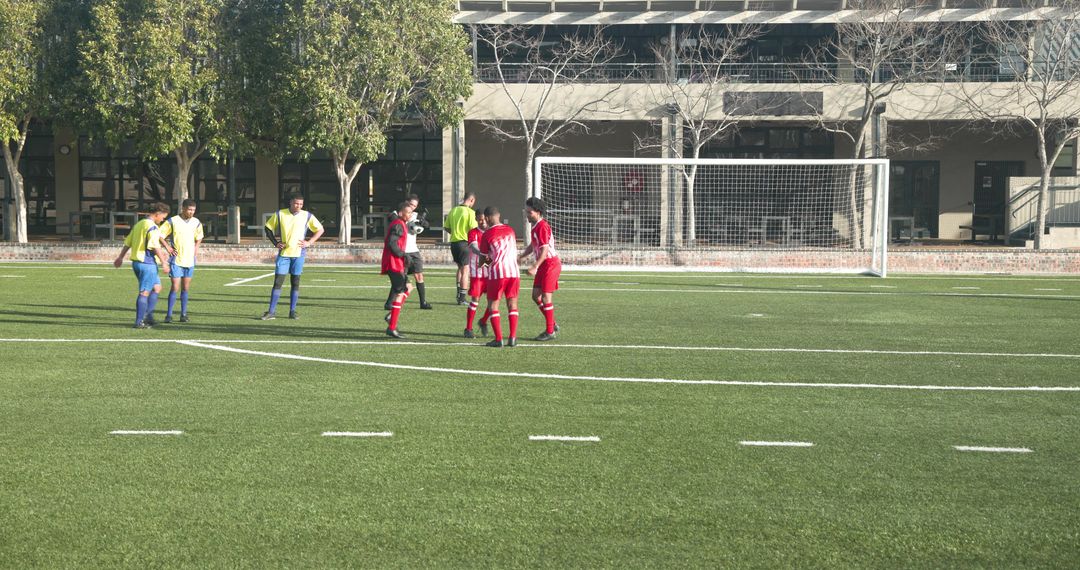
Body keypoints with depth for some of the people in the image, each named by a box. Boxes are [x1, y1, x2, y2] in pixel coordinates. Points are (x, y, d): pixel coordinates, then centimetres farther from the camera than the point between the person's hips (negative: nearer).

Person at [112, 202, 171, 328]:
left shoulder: (139, 224, 15)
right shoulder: (152, 227, -13)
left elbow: (128, 242, 19)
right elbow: (155, 246, -21)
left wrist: (120, 257, 24)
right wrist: (164, 262, -17)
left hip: (136, 261, 9)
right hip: (147, 262, -9)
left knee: (157, 287, 18)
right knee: (145, 292, -3)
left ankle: (148, 316, 15)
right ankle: (139, 322, -1)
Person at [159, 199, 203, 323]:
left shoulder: (196, 223, 6)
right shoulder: (172, 221, -8)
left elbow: (199, 237, 24)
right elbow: (160, 235, -4)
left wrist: (196, 248, 10)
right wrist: (168, 247, -9)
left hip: (190, 259, 4)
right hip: (176, 259, -4)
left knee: (186, 288, 7)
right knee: (175, 287, -8)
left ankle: (183, 314, 14)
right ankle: (169, 315, -2)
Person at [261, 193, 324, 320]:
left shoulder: (307, 216, 0)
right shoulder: (280, 214, 0)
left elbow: (320, 230, 8)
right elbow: (268, 228, 11)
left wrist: (309, 242, -3)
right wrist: (275, 243, 0)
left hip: (298, 253, 0)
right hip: (283, 253, 0)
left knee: (295, 282, 3)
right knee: (278, 281, -4)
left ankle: (292, 311, 10)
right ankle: (272, 311, 0)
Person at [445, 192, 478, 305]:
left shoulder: (453, 210, 8)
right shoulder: (470, 212, -11)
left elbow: (447, 227, 12)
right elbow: (473, 228, -17)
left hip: (453, 242, 6)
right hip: (464, 242, -6)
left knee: (460, 267, 23)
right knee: (465, 270, 1)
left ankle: (459, 294, 20)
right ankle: (462, 299, 0)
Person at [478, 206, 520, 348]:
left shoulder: (487, 235, -4)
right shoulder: (510, 230, 10)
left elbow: (484, 258, 3)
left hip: (497, 272, -4)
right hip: (514, 272, 4)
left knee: (493, 305, 6)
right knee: (512, 304, 11)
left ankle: (498, 339, -2)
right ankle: (513, 338, 4)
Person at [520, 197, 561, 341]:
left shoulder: (542, 227, -19)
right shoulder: (536, 226, 12)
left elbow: (544, 249, -25)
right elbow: (532, 246, 23)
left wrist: (535, 267, -30)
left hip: (551, 263, -10)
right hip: (543, 265, 10)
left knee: (545, 297, -7)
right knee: (536, 296, 9)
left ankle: (550, 332, 0)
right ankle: (552, 324, 20)